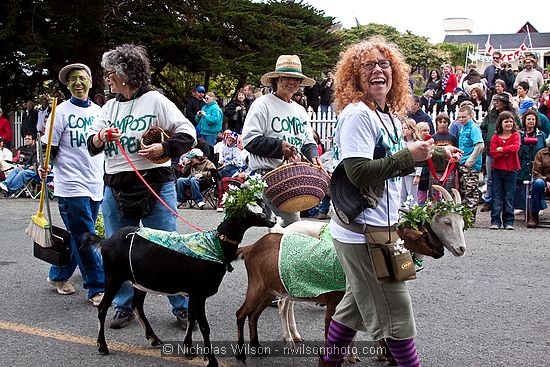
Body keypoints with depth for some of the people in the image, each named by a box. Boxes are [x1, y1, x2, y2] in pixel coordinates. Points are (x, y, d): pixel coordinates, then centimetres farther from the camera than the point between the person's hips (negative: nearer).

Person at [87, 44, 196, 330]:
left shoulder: (154, 100, -2)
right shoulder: (110, 106, 13)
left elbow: (188, 134, -5)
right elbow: (91, 145, 14)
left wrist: (163, 148, -18)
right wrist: (101, 138, -7)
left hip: (155, 186, -5)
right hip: (115, 188, 5)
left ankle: (182, 306, 9)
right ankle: (124, 306, 22)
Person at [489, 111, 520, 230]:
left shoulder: (515, 135, 4)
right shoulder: (495, 137, 5)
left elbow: (515, 148, -15)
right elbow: (493, 153, -7)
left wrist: (501, 149, -10)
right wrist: (507, 153, -14)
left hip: (510, 170, -1)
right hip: (497, 170, 1)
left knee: (509, 198, 4)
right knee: (497, 198, 2)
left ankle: (508, 222, 11)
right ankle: (495, 221, 5)